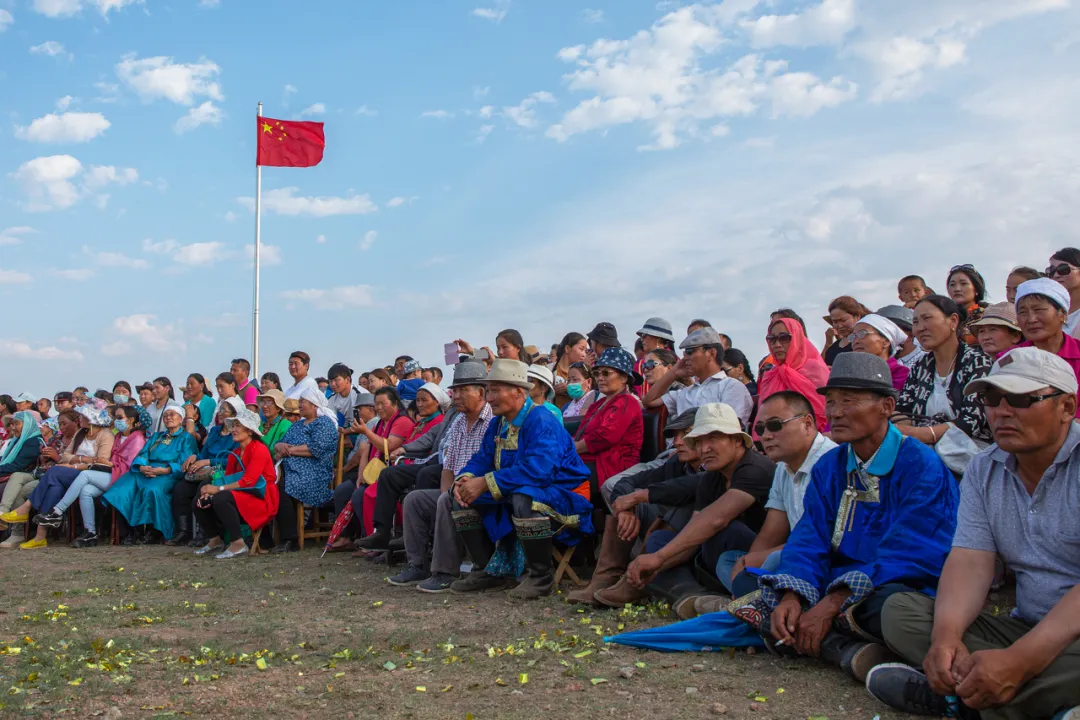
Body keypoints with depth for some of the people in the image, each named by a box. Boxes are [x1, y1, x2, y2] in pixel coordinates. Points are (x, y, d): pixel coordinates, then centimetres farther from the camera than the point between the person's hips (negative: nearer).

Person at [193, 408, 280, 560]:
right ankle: (216, 539, 10)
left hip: (260, 498, -8)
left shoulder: (259, 449, -11)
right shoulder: (235, 453, 15)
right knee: (200, 502, -4)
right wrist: (209, 492, -12)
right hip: (240, 496, 8)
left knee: (221, 498, -32)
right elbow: (227, 479, 9)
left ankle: (239, 544, -26)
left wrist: (218, 489, -21)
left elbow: (249, 481, -20)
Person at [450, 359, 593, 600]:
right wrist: (466, 480, -17)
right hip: (513, 496, 9)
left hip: (562, 496, -9)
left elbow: (538, 470, -35)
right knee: (463, 498, 0)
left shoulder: (541, 422, -22)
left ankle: (541, 576, -20)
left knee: (524, 498, -40)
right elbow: (482, 460, 9)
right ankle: (487, 570, 8)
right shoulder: (498, 425, 7)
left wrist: (485, 483, -33)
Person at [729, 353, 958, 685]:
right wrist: (792, 597, -20)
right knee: (763, 601, -16)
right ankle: (853, 650, -29)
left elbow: (905, 556, -19)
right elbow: (808, 542, 1)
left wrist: (832, 604, -26)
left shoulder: (923, 467, -11)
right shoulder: (828, 468, 10)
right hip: (836, 590, 7)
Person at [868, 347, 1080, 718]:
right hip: (1026, 628, 6)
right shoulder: (983, 471, 8)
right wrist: (946, 635, -24)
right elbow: (971, 562, -2)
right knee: (900, 610, -9)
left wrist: (1020, 660, -32)